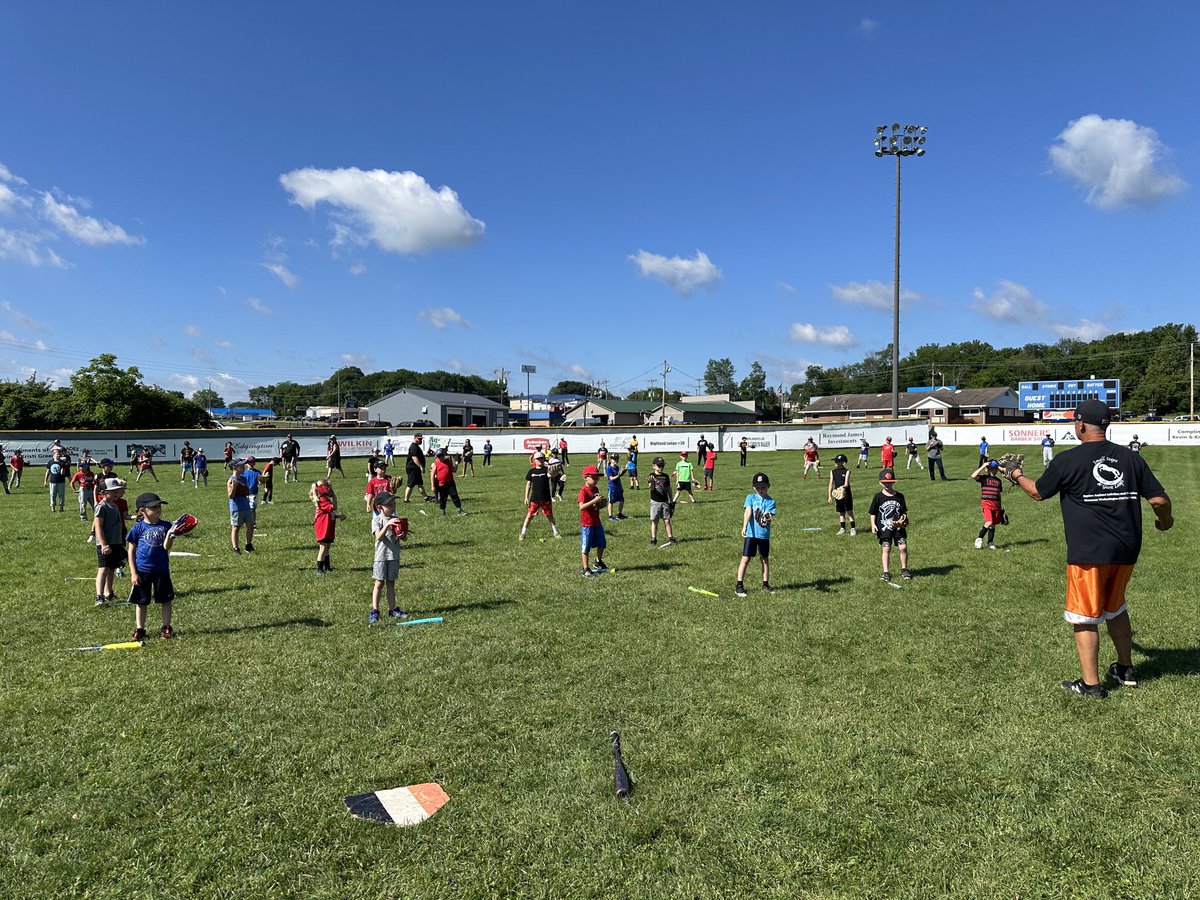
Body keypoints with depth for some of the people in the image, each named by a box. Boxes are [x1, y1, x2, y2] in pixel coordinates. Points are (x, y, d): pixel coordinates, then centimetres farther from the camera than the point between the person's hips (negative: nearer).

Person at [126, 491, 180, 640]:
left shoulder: (166, 526, -1)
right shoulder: (138, 529, -4)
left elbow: (166, 548, -9)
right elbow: (131, 551, 0)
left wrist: (169, 535, -28)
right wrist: (133, 573, -5)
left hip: (162, 569, 1)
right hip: (142, 571, -1)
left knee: (166, 600, 7)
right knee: (141, 601, 10)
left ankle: (166, 628, 18)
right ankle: (139, 629, 23)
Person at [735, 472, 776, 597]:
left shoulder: (771, 501, 2)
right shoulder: (750, 497, 0)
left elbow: (769, 516, -11)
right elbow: (747, 512, -14)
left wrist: (766, 518, -36)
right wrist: (744, 527, -27)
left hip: (764, 534, 2)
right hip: (750, 533, -2)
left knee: (765, 559, 13)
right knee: (746, 559, -3)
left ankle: (765, 584, 28)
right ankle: (739, 585, 2)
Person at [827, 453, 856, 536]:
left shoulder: (847, 471, -6)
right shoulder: (833, 472, 5)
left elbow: (846, 484, -14)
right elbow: (831, 484, 5)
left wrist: (842, 487, -36)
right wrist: (830, 496, 1)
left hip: (846, 494, -4)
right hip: (837, 494, 4)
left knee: (849, 511, -1)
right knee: (841, 512, 12)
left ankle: (853, 528, 4)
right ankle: (842, 528, 20)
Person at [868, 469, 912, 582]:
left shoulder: (899, 496, 4)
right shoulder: (878, 497, -3)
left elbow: (904, 511, 13)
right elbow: (873, 513, 1)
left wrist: (904, 519, -6)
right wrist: (873, 525, -7)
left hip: (898, 527, 2)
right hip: (884, 527, -2)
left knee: (903, 547, -2)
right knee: (886, 549, -1)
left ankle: (904, 569, 16)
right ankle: (886, 572, 7)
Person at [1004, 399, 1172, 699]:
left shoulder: (1068, 460, -9)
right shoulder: (1131, 457, 3)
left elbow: (1038, 492, 4)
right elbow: (1159, 499, 4)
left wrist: (1016, 475, 24)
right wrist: (1165, 520, 26)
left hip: (1088, 553, -6)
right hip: (1126, 550, 6)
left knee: (1085, 617, 5)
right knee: (1115, 609, 24)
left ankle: (1090, 684, 10)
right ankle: (1126, 670, 36)